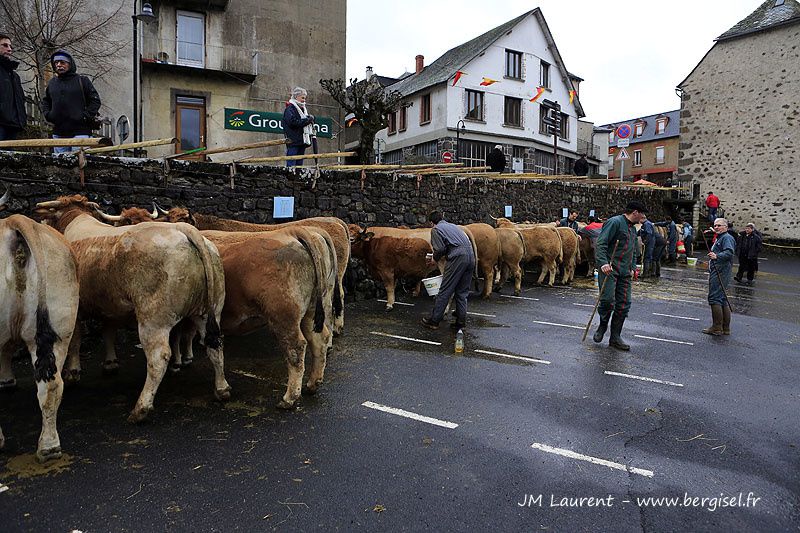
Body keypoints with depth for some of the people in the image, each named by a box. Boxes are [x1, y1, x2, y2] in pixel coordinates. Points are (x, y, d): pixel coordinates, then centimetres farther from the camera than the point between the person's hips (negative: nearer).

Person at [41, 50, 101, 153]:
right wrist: (47, 114, 11)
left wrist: (86, 117, -10)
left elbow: (95, 100, 0)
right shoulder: (51, 83, 16)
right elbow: (45, 101, 30)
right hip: (58, 132, 5)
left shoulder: (82, 81, 2)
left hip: (79, 132, -5)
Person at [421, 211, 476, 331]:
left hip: (458, 258, -7)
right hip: (471, 256, 7)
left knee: (444, 291, 0)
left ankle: (434, 320, 7)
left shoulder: (436, 229, 8)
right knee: (462, 292, 14)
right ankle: (461, 322, 16)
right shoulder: (453, 226, 29)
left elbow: (440, 248, -5)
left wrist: (435, 259, 15)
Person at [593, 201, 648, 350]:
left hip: (624, 272, 8)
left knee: (624, 304, 3)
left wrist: (632, 268, 19)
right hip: (609, 269, -8)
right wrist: (604, 263, -27)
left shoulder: (633, 229, 22)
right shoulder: (614, 222, -6)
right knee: (608, 300, -18)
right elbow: (600, 244, -16)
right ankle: (603, 325, 10)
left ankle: (615, 338, 12)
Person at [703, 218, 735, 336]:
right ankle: (726, 328, 17)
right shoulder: (719, 238, 24)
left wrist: (717, 256, -39)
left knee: (715, 298, -13)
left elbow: (729, 252, -26)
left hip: (720, 273, -11)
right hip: (717, 272, 11)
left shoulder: (727, 238, -9)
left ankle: (717, 327, -11)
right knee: (722, 300, 12)